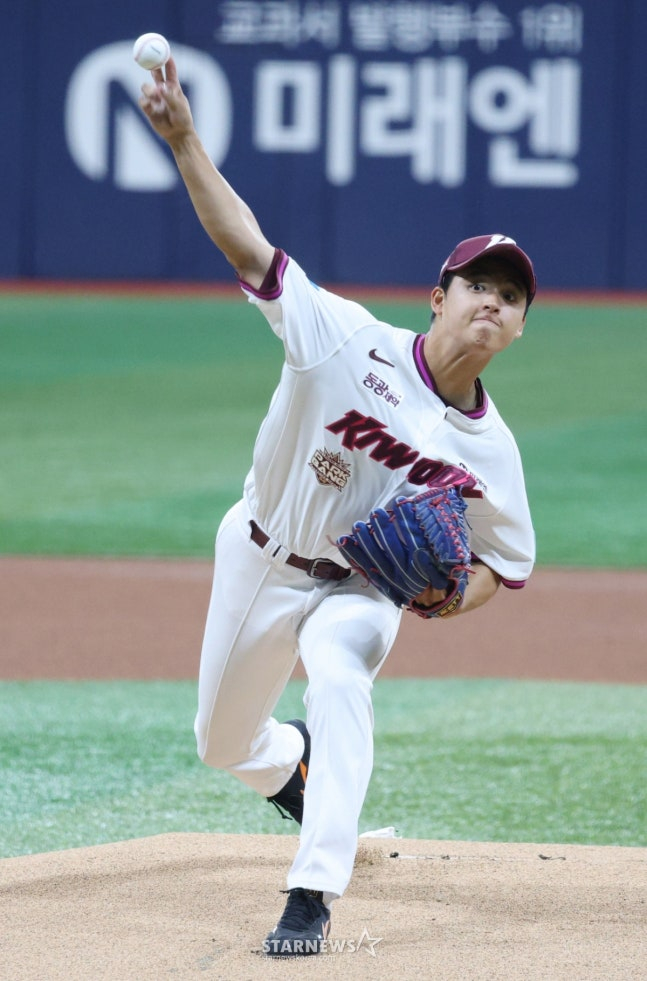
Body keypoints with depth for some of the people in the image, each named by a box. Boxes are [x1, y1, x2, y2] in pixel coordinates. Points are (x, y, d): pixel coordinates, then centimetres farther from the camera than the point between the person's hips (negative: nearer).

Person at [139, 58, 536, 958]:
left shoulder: (492, 450, -14)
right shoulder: (350, 340, -21)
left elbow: (505, 563, -2)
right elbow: (248, 246, -27)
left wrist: (450, 597, -25)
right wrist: (184, 139, -39)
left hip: (360, 588, -1)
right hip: (259, 560, 1)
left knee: (338, 681, -35)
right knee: (223, 745, 14)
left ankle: (314, 896, -35)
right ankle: (305, 769, 53)